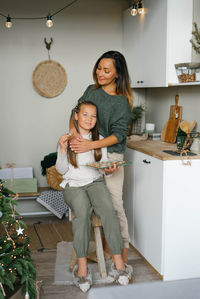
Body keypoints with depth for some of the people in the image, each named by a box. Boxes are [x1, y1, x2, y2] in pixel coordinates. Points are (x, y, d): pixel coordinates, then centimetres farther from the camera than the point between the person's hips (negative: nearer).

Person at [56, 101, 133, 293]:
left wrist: (109, 170, -10)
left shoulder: (99, 140, 14)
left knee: (108, 210, -30)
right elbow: (62, 170, 3)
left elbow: (104, 166, 13)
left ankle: (118, 263, -27)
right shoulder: (68, 139, 8)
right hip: (73, 185, -2)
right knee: (82, 211, -34)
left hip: (95, 182, 2)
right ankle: (82, 266, -31)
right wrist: (63, 150, -12)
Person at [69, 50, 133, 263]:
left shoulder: (122, 102, -8)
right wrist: (73, 132, -5)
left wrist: (91, 145, -24)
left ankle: (123, 248, 10)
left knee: (114, 204, -5)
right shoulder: (91, 91, 9)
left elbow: (119, 134, -13)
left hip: (110, 155, -4)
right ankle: (108, 243, 20)